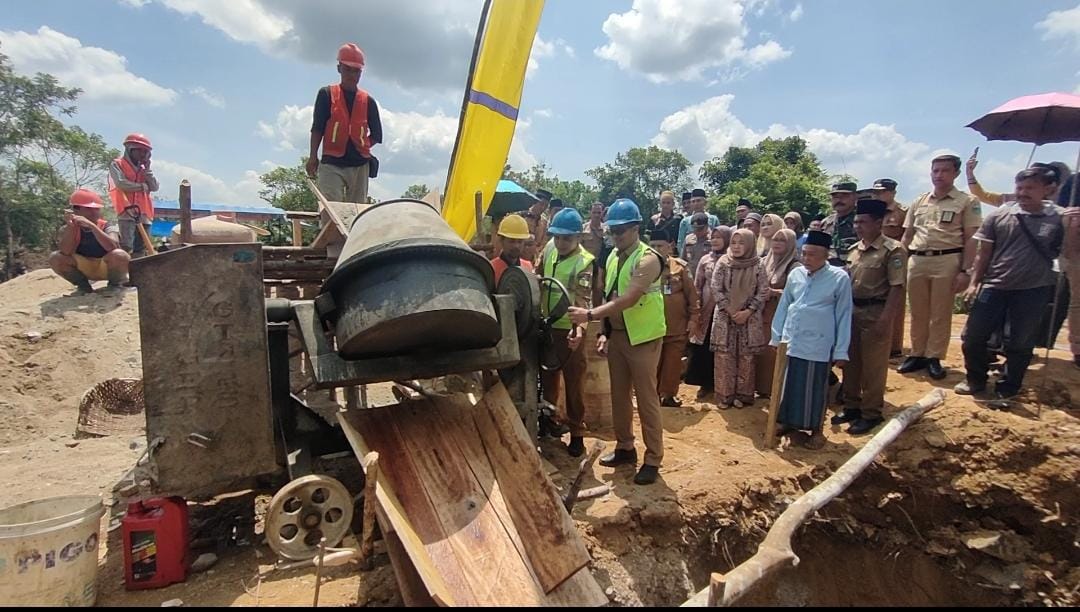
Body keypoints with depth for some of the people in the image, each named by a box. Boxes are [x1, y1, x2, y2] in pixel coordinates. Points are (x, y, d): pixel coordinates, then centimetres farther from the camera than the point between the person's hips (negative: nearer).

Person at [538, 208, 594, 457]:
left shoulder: (584, 262, -19)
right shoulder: (550, 248, -1)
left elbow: (584, 301, -29)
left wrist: (579, 328, -46)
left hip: (569, 330, -6)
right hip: (547, 326, 6)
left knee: (574, 383, 4)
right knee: (547, 377, 20)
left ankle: (577, 432, 18)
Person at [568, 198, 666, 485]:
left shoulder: (648, 259, -17)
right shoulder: (613, 257, 8)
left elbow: (628, 299, -26)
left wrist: (590, 315, -31)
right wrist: (604, 332, 6)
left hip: (643, 337, -7)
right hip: (617, 335, 7)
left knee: (646, 399, 2)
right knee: (619, 396, 14)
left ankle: (653, 459, 15)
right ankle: (625, 449, 30)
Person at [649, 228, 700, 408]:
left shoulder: (680, 267, -1)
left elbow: (692, 293, 2)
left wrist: (693, 317, -1)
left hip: (677, 326, 1)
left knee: (673, 363, 8)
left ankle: (669, 395, 23)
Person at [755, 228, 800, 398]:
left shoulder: (794, 266, -7)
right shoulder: (766, 262, 11)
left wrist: (773, 292, -19)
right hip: (763, 314, 5)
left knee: (777, 353, -5)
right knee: (762, 351, 7)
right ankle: (763, 387, 18)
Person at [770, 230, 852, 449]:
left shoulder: (839, 278, -8)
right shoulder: (795, 274, 3)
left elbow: (844, 316, -4)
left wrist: (841, 351, -4)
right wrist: (776, 336, 12)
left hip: (817, 345, -4)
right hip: (790, 341, 4)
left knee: (814, 389, 7)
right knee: (788, 385, 13)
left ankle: (816, 430, 24)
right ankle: (786, 421, 31)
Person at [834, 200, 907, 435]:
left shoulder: (893, 250, -11)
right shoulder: (855, 249, 10)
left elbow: (897, 288, -16)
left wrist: (885, 320, -20)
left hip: (875, 313, -7)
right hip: (852, 311, 7)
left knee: (873, 367, 3)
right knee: (851, 363, 14)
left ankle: (871, 414, 15)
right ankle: (851, 406, 28)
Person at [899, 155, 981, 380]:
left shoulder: (967, 202, 2)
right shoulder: (918, 202, 14)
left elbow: (970, 239, -3)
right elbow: (907, 236, 16)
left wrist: (965, 271, -10)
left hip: (947, 261, -4)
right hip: (916, 261, 4)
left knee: (940, 314, 3)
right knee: (918, 313, 10)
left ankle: (934, 358, 12)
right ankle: (917, 355, 20)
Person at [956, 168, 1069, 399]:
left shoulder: (1059, 219, -1)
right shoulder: (999, 216, 0)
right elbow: (984, 253, 4)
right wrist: (974, 282, 0)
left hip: (1033, 291, -1)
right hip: (994, 287, 1)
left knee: (1020, 344, 9)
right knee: (973, 336, 3)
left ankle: (1007, 389, 26)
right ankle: (975, 380, 23)